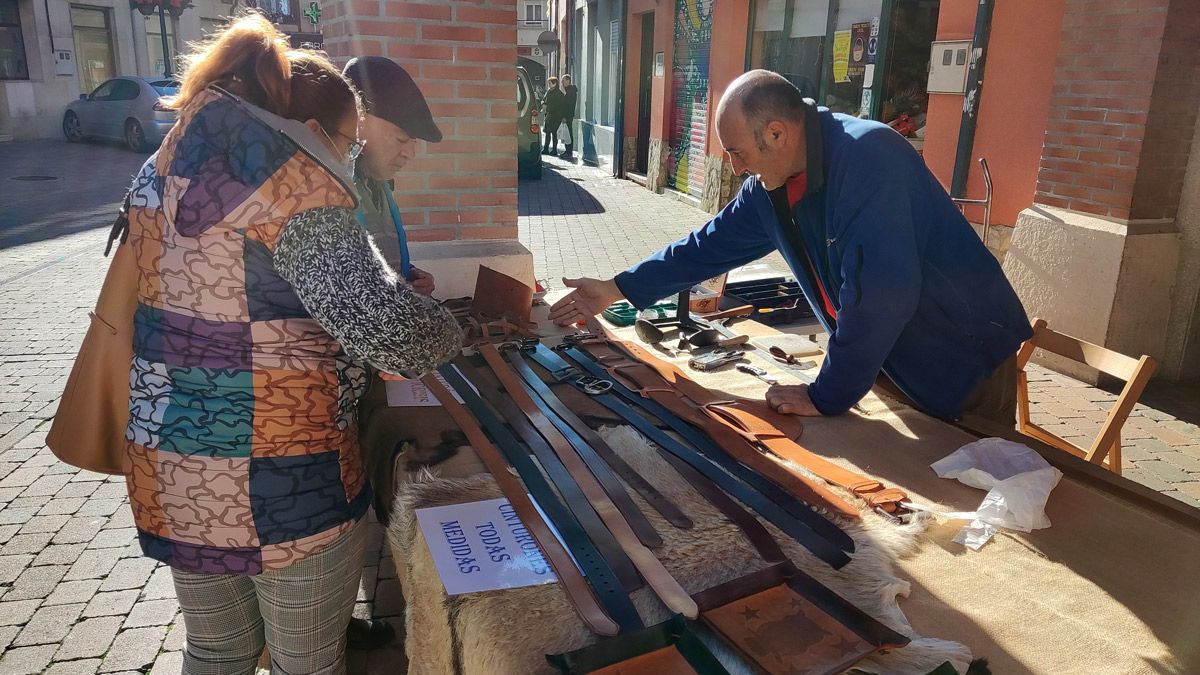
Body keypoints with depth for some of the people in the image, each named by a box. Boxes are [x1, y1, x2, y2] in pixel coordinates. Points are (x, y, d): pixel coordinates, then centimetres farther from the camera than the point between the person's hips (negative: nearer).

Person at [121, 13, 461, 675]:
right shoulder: (293, 184, -19)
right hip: (282, 490, -8)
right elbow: (393, 336, -26)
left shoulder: (164, 167, 7)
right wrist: (451, 330, -5)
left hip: (172, 481, 8)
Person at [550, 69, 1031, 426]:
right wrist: (617, 290, 8)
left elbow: (882, 291, -34)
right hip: (896, 365, 7)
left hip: (967, 364, -7)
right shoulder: (770, 184, -4)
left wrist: (826, 397, -25)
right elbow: (711, 244, 7)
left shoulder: (868, 156, -30)